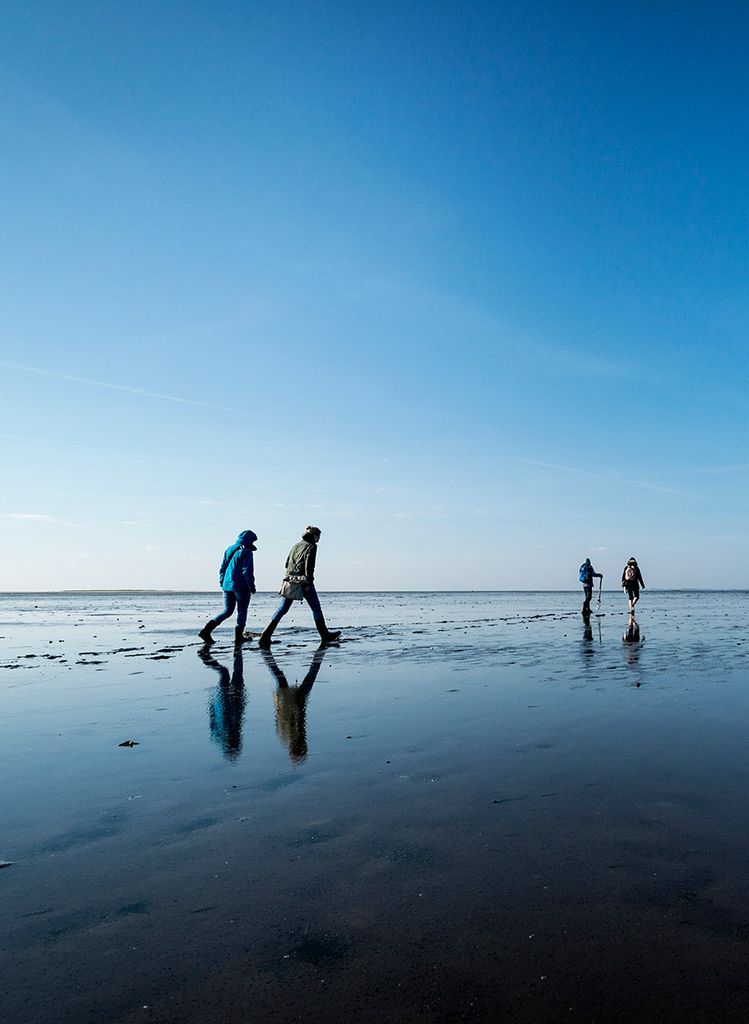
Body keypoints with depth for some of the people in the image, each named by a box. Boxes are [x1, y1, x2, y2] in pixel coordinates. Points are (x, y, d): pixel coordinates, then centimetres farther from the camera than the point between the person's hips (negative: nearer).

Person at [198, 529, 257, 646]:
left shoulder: (229, 550, 13)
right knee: (242, 611, 6)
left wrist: (222, 583, 22)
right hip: (241, 586, -7)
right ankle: (238, 637, 4)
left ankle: (206, 630, 2)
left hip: (227, 585, 7)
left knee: (227, 611, 13)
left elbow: (222, 568, 16)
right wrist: (252, 586, -9)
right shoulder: (245, 552, -11)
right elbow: (247, 571, -16)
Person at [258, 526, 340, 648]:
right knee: (316, 608, 8)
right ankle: (325, 635, 15)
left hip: (289, 581, 6)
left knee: (282, 609, 3)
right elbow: (309, 566, -14)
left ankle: (265, 637, -6)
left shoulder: (297, 545, 18)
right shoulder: (311, 546, -3)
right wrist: (308, 583, -15)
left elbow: (287, 563, 17)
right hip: (303, 582, -6)